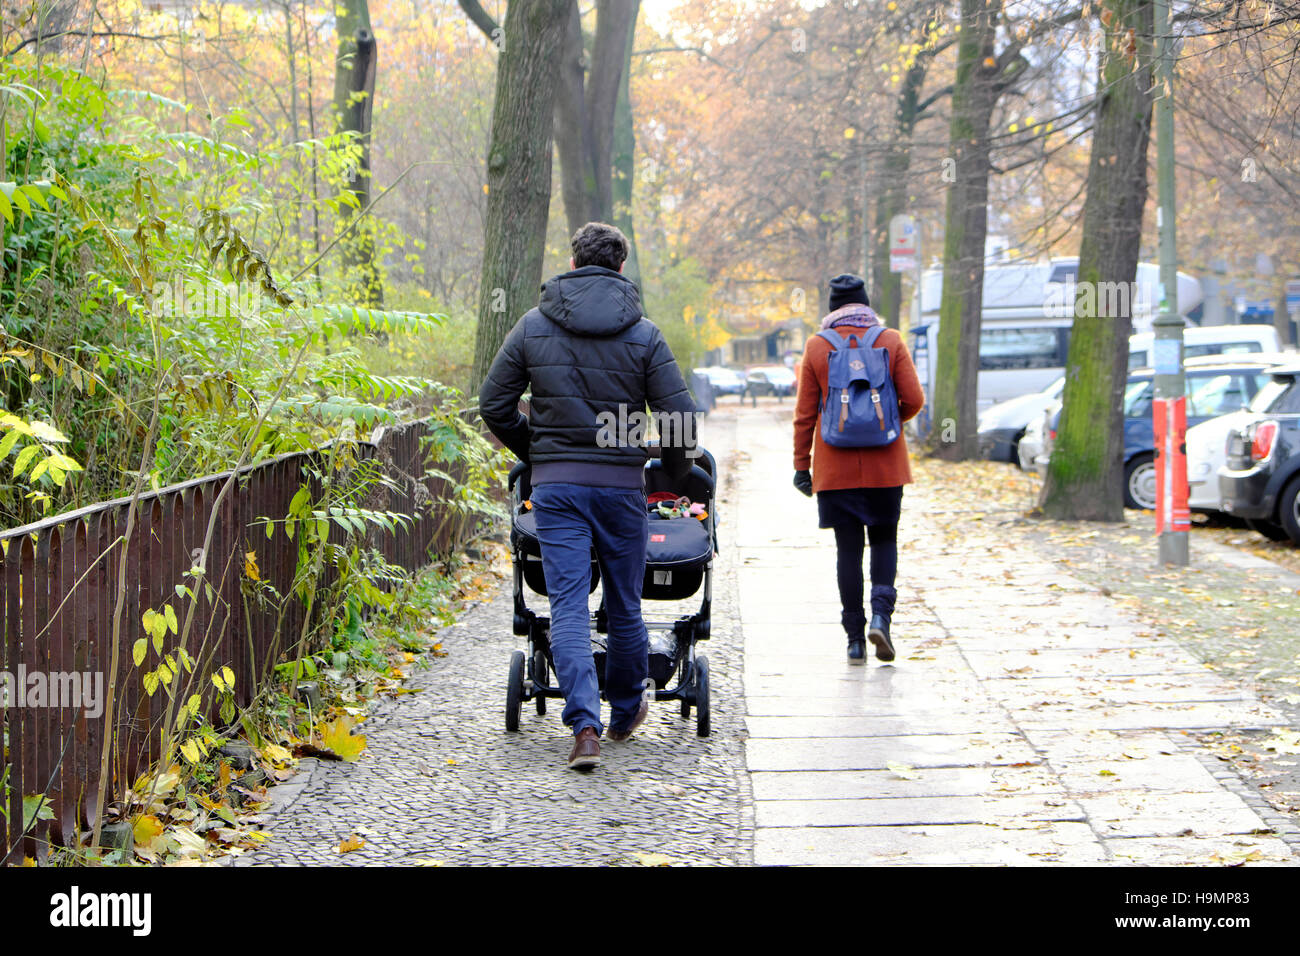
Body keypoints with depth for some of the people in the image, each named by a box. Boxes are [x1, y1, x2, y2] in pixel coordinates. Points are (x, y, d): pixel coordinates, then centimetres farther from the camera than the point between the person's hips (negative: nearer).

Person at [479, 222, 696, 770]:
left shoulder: (533, 327, 3)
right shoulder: (643, 334, -1)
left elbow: (494, 405, 6)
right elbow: (680, 418, -5)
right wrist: (674, 474, 13)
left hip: (555, 484, 0)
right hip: (622, 484, 0)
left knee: (568, 605, -1)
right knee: (624, 605, 14)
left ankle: (584, 725, -14)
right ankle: (625, 711, 30)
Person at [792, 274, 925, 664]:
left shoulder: (816, 347, -1)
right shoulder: (891, 341, -1)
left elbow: (805, 413, 0)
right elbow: (914, 401, -4)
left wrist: (801, 465, 6)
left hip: (836, 468, 0)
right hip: (885, 466, 0)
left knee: (848, 547, 5)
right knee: (884, 539, 13)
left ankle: (855, 638, 5)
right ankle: (881, 613, -9)